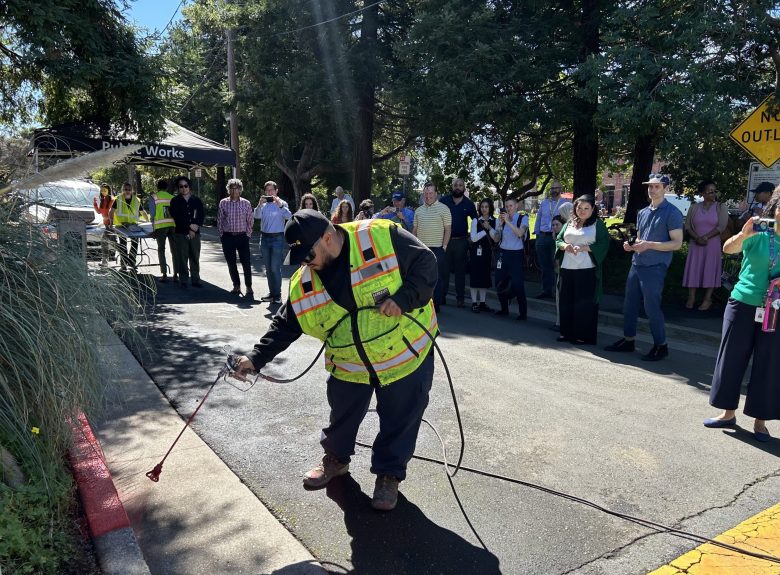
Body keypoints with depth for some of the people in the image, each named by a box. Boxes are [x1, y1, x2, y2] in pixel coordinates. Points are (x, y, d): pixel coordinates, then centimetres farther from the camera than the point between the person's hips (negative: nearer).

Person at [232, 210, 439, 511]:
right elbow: (286, 325, -1)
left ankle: (389, 473, 31)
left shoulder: (384, 237, -22)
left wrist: (403, 299, -29)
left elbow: (426, 264, -17)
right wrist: (256, 358, -9)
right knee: (342, 415, 17)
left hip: (406, 353, -3)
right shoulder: (304, 283, -7)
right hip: (348, 364, 4)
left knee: (400, 419, 8)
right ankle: (336, 458, 46)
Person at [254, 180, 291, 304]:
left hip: (277, 238, -5)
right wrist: (260, 204, -22)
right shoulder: (263, 204, 9)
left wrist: (280, 205, -27)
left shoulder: (282, 203, -1)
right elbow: (257, 216, -7)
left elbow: (288, 216, -16)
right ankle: (272, 292, 21)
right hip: (264, 237, 5)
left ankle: (277, 295, -1)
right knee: (268, 268, 11)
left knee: (275, 268, -8)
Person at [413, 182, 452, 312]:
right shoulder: (418, 210, 12)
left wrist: (444, 247, -10)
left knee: (437, 278, 0)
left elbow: (448, 229, -5)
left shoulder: (443, 209, -3)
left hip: (436, 249, -5)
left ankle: (436, 305, 8)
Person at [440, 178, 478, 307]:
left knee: (460, 271, 7)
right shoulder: (444, 200, 0)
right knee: (443, 269, 2)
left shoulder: (469, 204, 3)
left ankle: (460, 298, 14)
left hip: (461, 242, 1)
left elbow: (476, 221, 12)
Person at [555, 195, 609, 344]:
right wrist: (565, 246, -9)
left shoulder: (598, 224, 0)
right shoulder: (569, 223, 15)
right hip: (567, 268, 5)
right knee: (566, 301, 9)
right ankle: (567, 332, 20)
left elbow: (604, 244, -9)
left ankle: (585, 336, 8)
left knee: (585, 303, -1)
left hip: (587, 270, -5)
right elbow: (558, 240, 14)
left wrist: (584, 248, -19)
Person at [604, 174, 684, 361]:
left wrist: (649, 245, -20)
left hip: (655, 268, -7)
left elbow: (677, 243, -11)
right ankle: (628, 340, 24)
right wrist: (631, 245, 3)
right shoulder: (642, 213, 15)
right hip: (636, 264, 7)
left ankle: (661, 345, 12)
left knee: (652, 307, -3)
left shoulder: (672, 213, -6)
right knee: (629, 304, 11)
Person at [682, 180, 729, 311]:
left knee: (710, 270, -1)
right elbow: (687, 226, 2)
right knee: (693, 270, 1)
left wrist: (705, 237, -16)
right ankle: (691, 298, 7)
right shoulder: (694, 207, 7)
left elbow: (721, 226, -7)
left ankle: (707, 299, 4)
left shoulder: (721, 207, 2)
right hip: (695, 244, 2)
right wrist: (697, 238, -14)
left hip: (712, 245, -2)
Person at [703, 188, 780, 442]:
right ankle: (728, 413, 21)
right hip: (744, 304, -1)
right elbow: (728, 248, -18)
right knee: (732, 357, 6)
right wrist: (743, 234, -37)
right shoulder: (758, 235, -2)